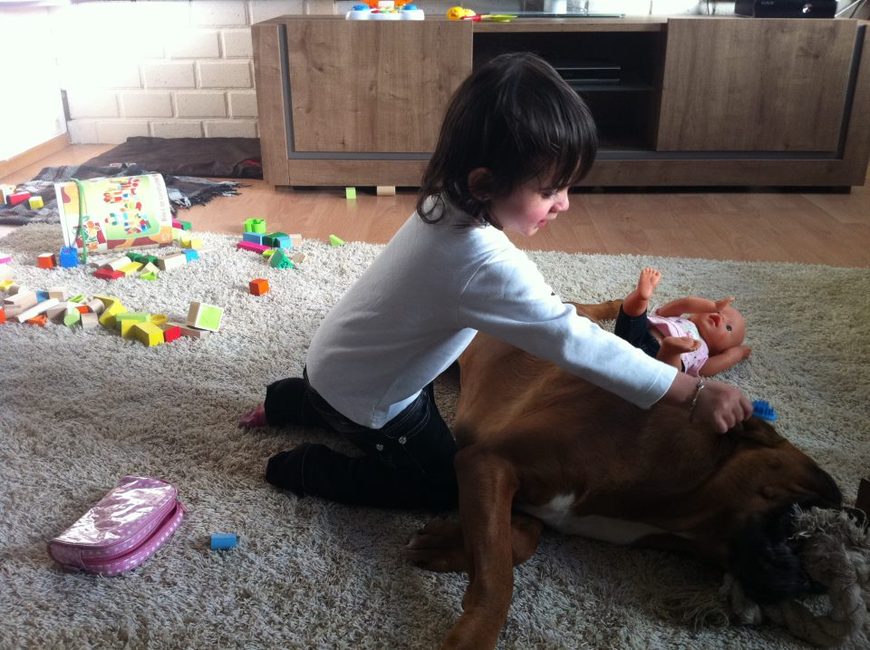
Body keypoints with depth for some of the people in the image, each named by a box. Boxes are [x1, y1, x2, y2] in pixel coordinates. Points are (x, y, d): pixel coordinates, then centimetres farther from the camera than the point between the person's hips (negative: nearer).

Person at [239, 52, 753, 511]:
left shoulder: (448, 205, -11)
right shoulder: (483, 262, -38)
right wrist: (694, 393, -33)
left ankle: (292, 401, 34)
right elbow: (574, 342, -37)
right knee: (447, 485, 6)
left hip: (346, 362, 8)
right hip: (364, 393, -8)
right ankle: (302, 469, 8)